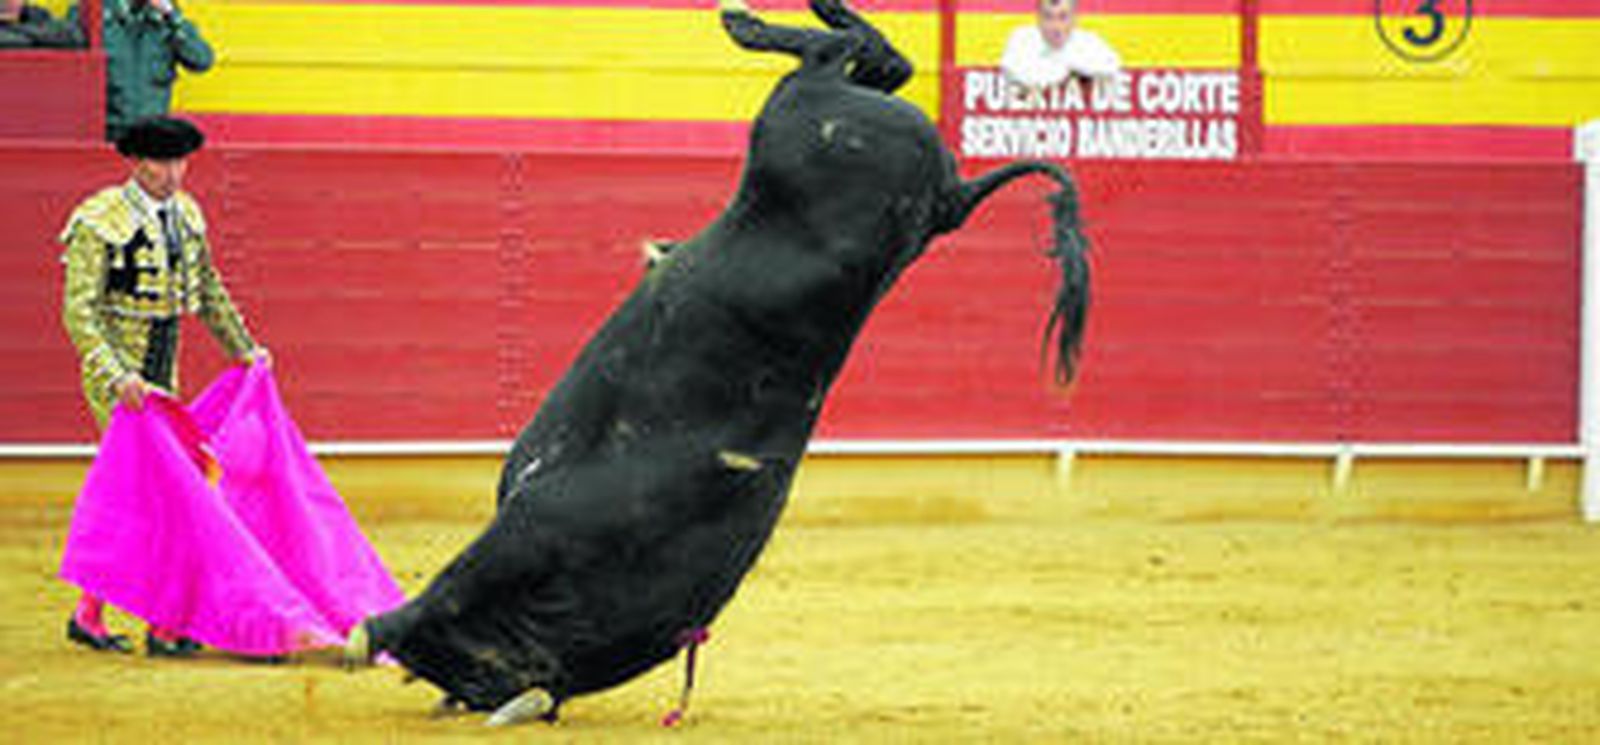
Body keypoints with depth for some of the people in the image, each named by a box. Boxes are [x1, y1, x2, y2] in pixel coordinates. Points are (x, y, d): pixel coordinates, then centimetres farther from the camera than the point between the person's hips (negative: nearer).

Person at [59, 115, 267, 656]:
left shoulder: (186, 215, 7)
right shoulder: (99, 222, -16)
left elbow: (208, 290, 22)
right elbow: (79, 310, -19)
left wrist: (243, 349, 25)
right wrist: (117, 376, -30)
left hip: (161, 374, 7)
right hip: (116, 375, -7)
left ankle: (89, 615, 16)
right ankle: (163, 624, -7)